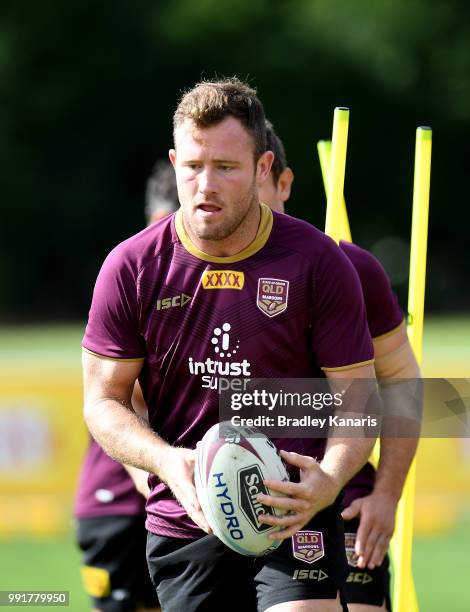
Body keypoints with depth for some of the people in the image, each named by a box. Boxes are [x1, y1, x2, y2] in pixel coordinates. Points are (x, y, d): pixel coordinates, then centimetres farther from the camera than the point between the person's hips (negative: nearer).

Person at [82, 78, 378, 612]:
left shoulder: (318, 263, -5)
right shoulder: (131, 268, -1)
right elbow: (104, 400, 4)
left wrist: (329, 479, -21)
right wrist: (168, 462, -16)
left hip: (296, 514, -2)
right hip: (181, 524, 2)